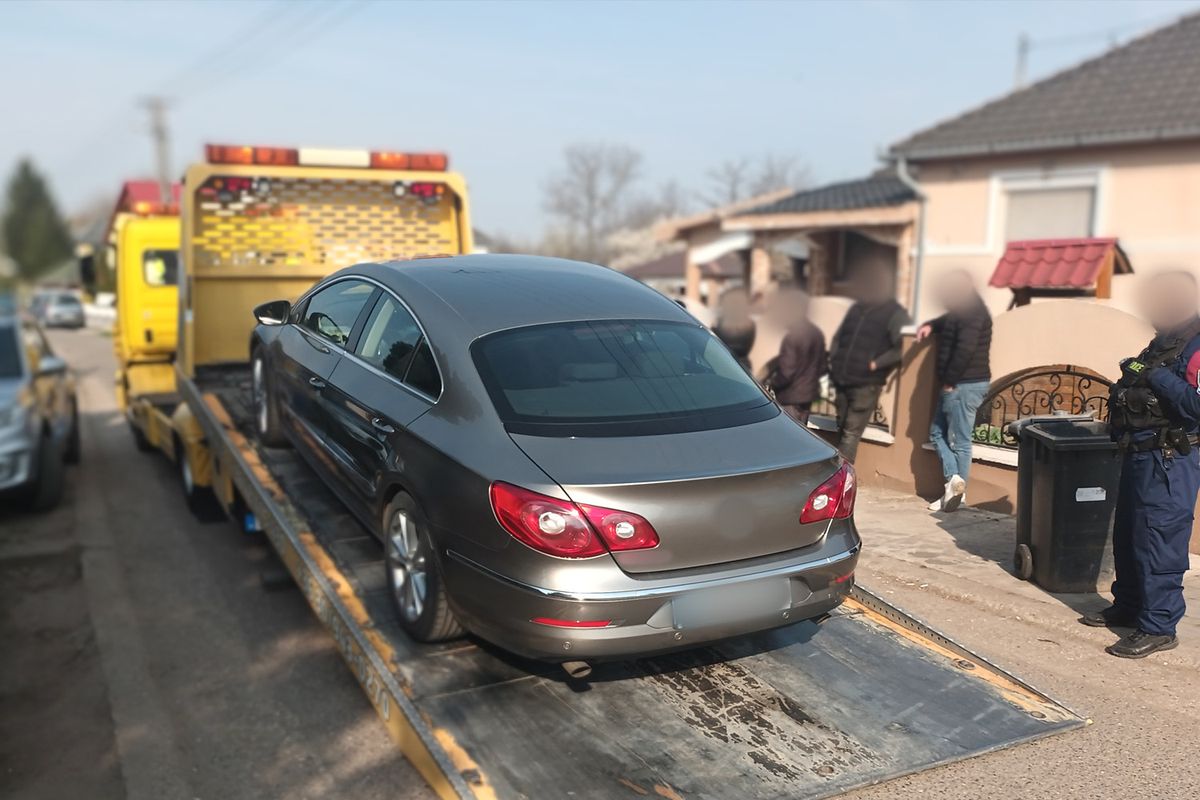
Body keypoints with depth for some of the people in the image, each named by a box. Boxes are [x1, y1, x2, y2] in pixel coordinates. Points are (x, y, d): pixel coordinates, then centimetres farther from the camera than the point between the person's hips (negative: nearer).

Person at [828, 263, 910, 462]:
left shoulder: (895, 313, -5)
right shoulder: (856, 308, 15)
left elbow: (902, 348, -14)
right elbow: (838, 338, 24)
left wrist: (876, 364, -17)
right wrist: (833, 360, 9)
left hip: (866, 384, -7)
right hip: (842, 382, 7)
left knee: (851, 434, -8)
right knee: (842, 431, 11)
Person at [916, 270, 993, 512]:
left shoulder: (972, 313, -18)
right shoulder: (965, 309, 13)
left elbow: (965, 349, -27)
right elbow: (949, 319, 35)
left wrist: (949, 381, -20)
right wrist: (931, 326, 15)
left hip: (965, 385, -10)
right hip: (958, 384, 10)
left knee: (959, 441, -4)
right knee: (937, 432, 11)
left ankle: (957, 489, 1)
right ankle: (954, 479, 6)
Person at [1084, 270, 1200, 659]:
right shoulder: (1164, 343, 14)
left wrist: (1160, 378, -24)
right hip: (1141, 455, 10)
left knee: (1158, 542, -5)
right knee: (1128, 537, 18)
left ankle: (1158, 627, 5)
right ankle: (1128, 606, 33)